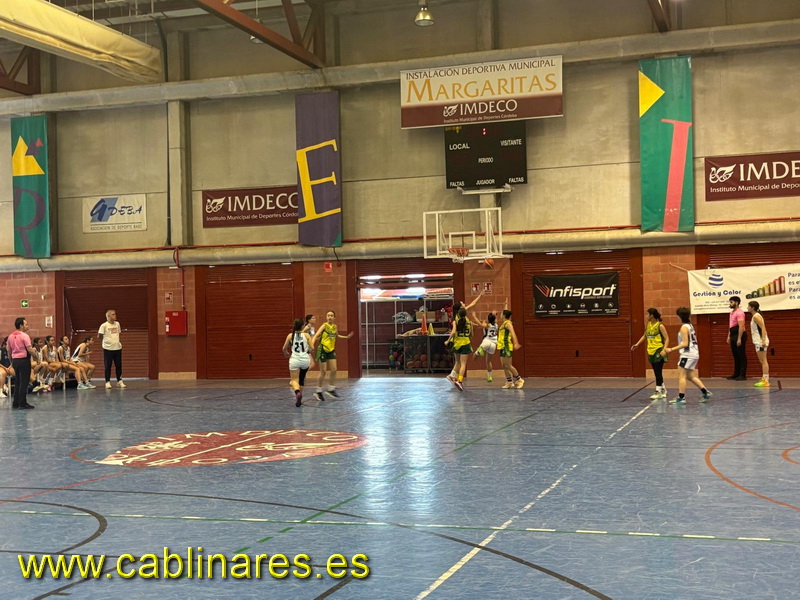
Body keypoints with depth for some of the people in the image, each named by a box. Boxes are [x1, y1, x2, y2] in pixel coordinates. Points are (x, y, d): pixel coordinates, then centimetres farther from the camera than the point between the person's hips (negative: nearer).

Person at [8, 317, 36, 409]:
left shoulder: (11, 336, 9)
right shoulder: (24, 336, -12)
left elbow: (9, 351, 15)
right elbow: (30, 350, -18)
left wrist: (11, 362, 23)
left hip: (15, 360, 7)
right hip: (24, 360, -7)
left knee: (18, 382, 15)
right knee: (24, 382, -3)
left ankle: (15, 403, 15)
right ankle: (23, 403, -4)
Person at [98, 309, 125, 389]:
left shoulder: (117, 324, 6)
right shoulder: (104, 325, -9)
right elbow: (100, 336, -3)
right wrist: (105, 342, 4)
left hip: (118, 348, 5)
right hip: (108, 349, -5)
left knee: (119, 365, 7)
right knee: (108, 366, 1)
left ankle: (119, 381, 17)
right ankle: (107, 382, 8)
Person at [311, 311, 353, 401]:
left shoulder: (335, 327, 6)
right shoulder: (324, 326, -12)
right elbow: (316, 335, -23)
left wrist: (347, 337, 20)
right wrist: (312, 343, -39)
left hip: (331, 350, 5)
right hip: (323, 350, -5)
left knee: (334, 370, 1)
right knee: (323, 372, -2)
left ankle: (331, 389, 17)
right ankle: (318, 391, 11)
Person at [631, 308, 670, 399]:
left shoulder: (660, 326, -11)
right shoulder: (647, 325, 8)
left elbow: (667, 338, -11)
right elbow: (645, 336, 24)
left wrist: (664, 350, -22)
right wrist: (637, 344, 15)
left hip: (659, 351, -7)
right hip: (651, 351, 7)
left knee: (658, 372, -6)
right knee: (657, 373, 12)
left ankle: (658, 392, -3)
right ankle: (663, 390, 23)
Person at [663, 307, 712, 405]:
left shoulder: (684, 327, -15)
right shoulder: (690, 326, 11)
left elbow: (685, 344, -19)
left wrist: (671, 349, -20)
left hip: (687, 355, -9)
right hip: (694, 354, 9)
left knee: (681, 376, -4)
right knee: (691, 376, 17)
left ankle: (681, 398, -4)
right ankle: (706, 393, 16)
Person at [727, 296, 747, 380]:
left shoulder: (739, 312, -14)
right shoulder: (732, 312, 16)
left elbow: (741, 326, -21)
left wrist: (739, 339, -24)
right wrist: (729, 336, 19)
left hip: (739, 335, -10)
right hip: (733, 336, 10)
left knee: (741, 356, -5)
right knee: (735, 356, 13)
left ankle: (742, 375, -3)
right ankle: (736, 374, 19)